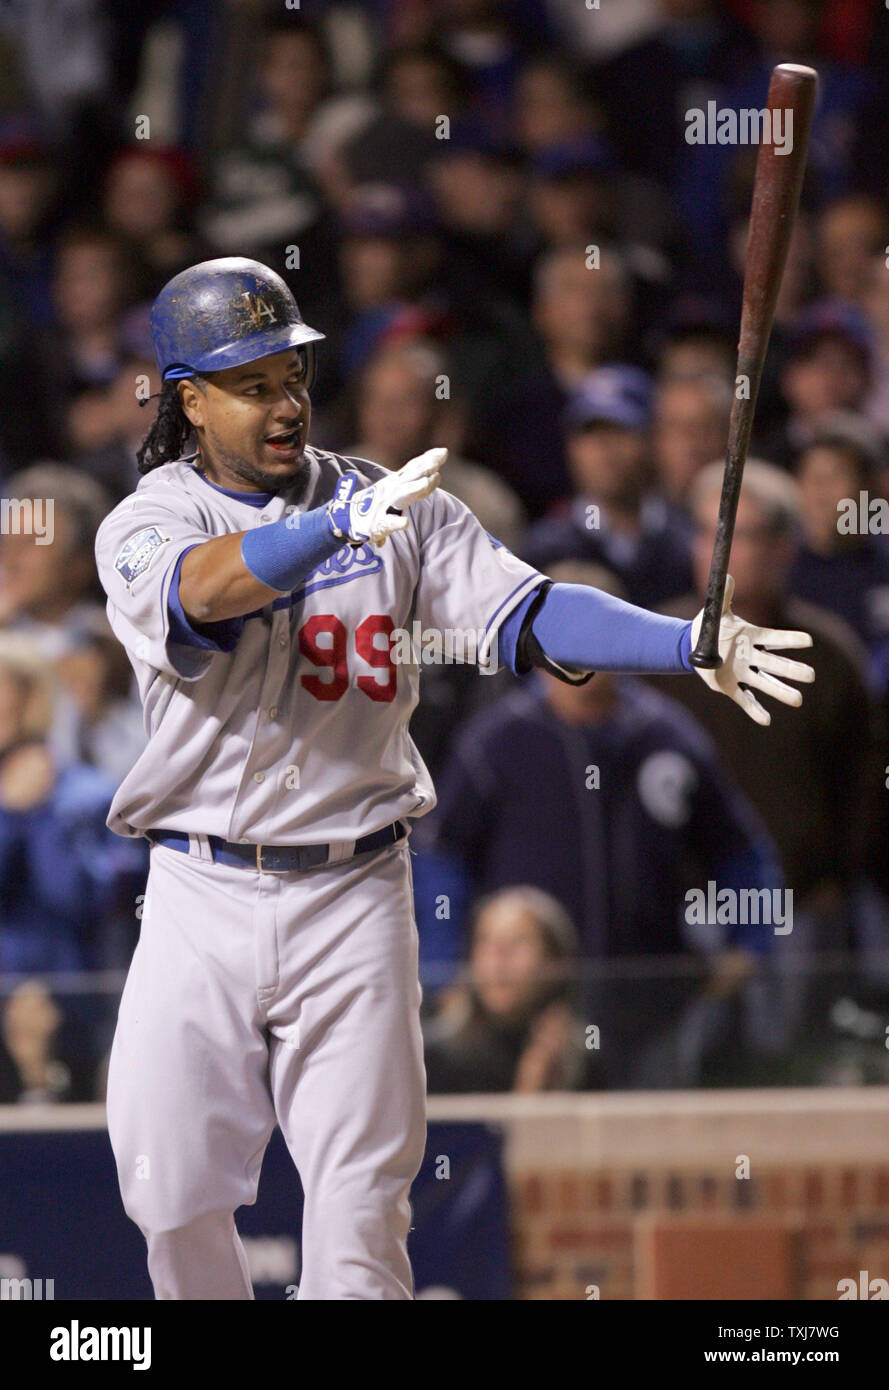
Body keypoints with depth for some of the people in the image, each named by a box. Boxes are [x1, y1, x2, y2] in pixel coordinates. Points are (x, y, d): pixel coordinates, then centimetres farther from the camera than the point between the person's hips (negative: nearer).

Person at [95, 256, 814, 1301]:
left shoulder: (392, 506, 5)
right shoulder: (143, 525, -2)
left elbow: (523, 612, -8)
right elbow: (200, 591, -26)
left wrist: (689, 646, -24)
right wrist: (341, 527, -44)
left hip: (353, 894, 1)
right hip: (201, 899, -1)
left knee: (361, 1204, -5)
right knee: (172, 1192, 2)